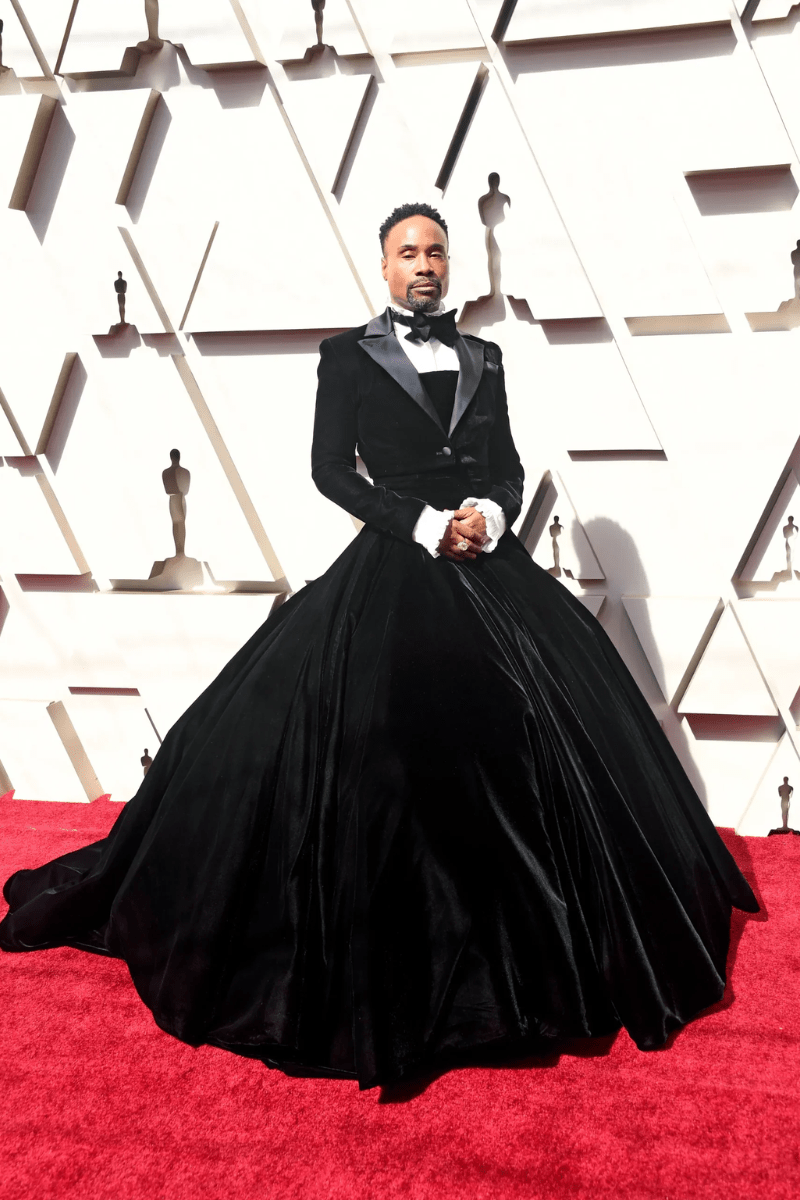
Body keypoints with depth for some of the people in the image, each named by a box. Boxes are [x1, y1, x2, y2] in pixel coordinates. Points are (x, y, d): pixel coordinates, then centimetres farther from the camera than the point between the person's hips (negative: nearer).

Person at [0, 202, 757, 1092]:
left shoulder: (483, 358, 16)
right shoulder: (349, 355, 5)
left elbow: (508, 465, 14)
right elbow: (329, 468, -3)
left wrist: (491, 516, -9)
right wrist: (427, 525, -13)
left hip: (490, 566, 4)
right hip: (394, 570, -4)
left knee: (535, 734, 4)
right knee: (384, 757, -8)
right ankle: (387, 960, 7)